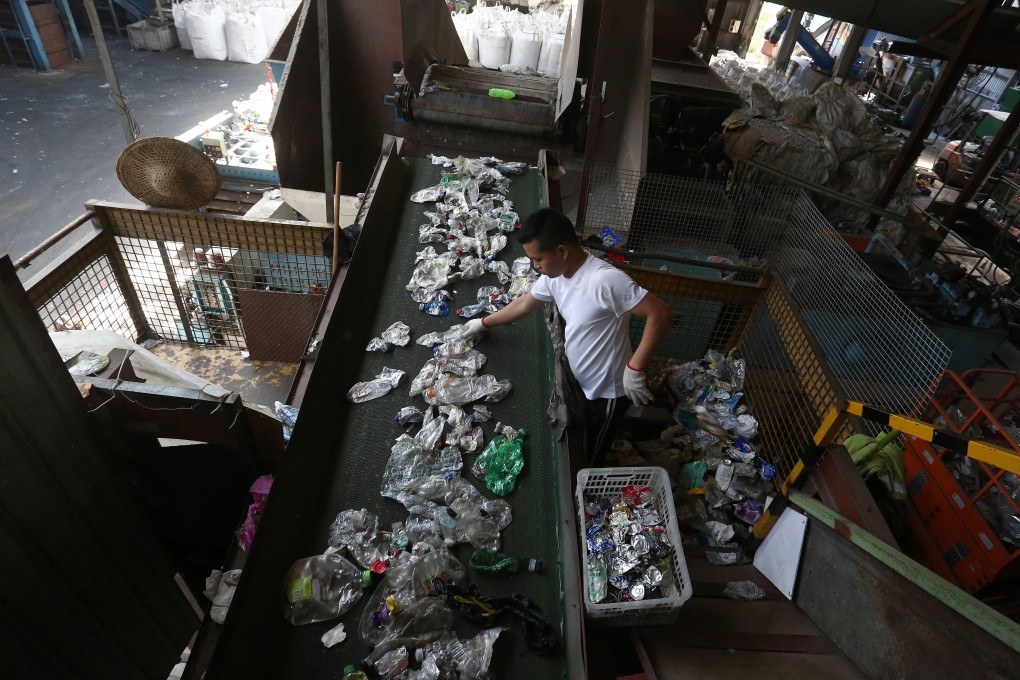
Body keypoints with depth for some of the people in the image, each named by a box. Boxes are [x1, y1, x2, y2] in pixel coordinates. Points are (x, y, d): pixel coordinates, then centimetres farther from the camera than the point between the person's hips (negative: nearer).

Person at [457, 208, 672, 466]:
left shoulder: (605, 280, -34)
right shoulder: (555, 275, -7)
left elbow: (660, 315, -31)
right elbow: (524, 304, 11)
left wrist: (635, 369, -30)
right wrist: (484, 323, 22)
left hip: (608, 391, -8)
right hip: (582, 383, 8)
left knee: (590, 460, 15)